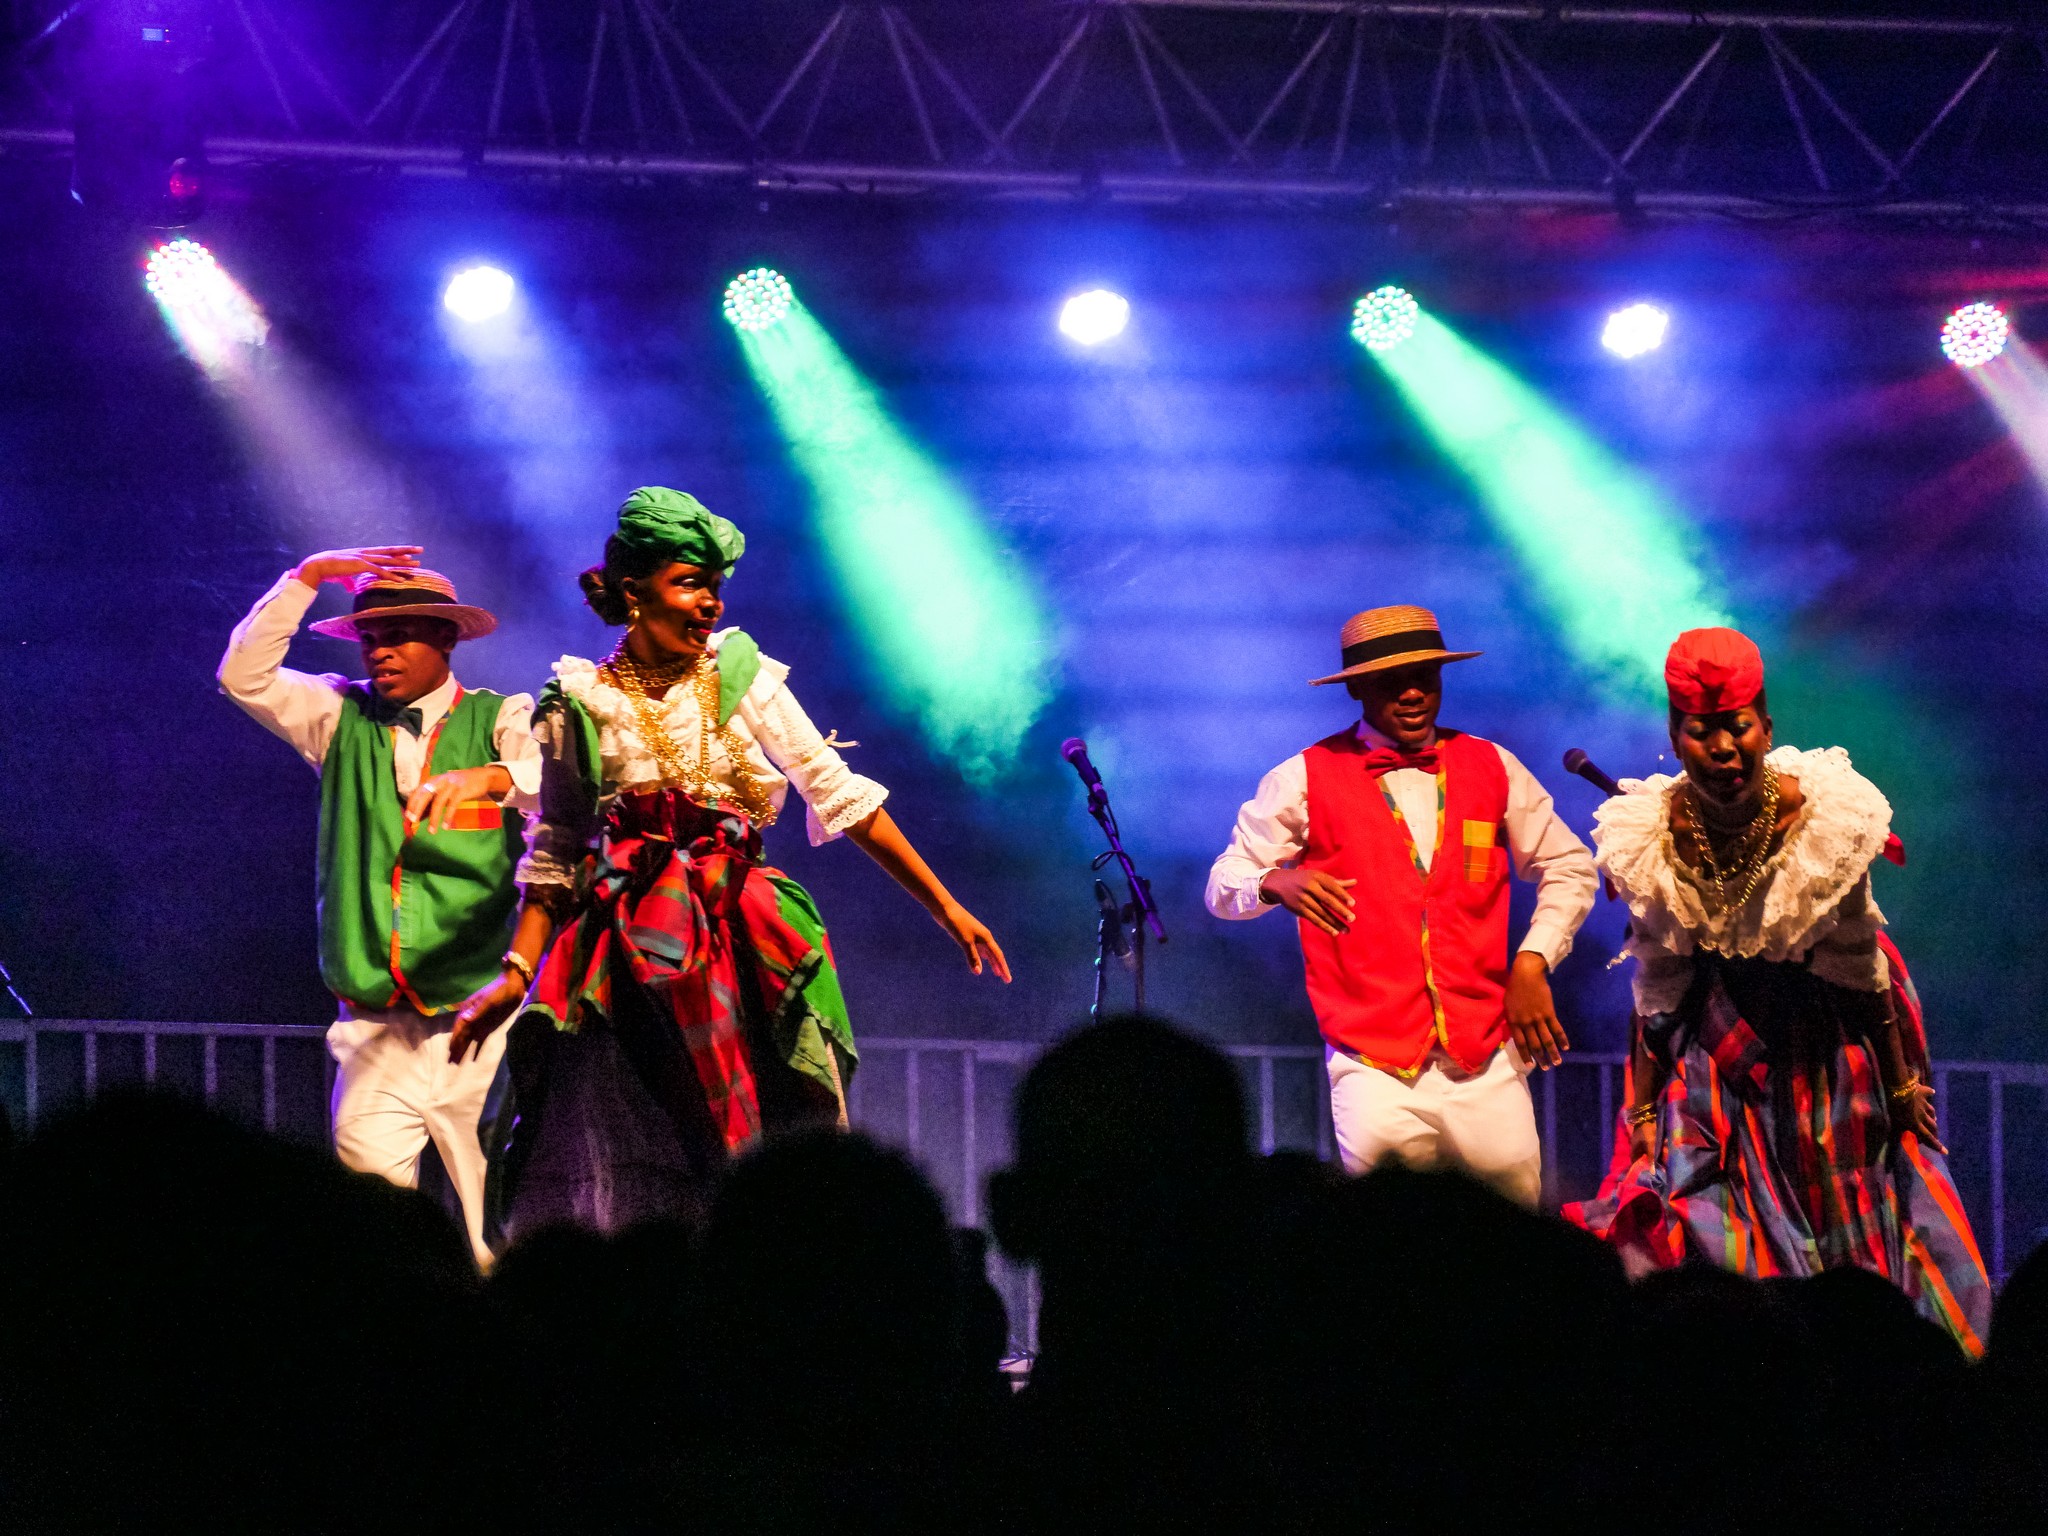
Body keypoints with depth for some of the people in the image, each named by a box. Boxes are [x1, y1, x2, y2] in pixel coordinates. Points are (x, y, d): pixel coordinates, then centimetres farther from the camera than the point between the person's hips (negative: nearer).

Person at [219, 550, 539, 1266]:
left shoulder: (502, 722, 3)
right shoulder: (342, 718, 13)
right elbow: (245, 676, 3)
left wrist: (490, 776, -34)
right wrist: (310, 575, -4)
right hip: (376, 1031, 2)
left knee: (502, 1225, -6)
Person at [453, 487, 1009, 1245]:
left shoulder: (742, 677, 5)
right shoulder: (581, 707, 4)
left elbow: (841, 796, 5)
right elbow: (554, 858, 10)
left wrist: (946, 908, 4)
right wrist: (516, 972, 0)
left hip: (743, 947, 1)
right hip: (630, 964, -1)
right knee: (624, 1186, -7)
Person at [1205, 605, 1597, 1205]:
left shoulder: (1491, 769, 10)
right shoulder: (1305, 781, 2)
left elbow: (1568, 865, 18)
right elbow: (1224, 884, 5)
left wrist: (1533, 962, 5)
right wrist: (1276, 881, -18)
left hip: (1486, 1065, 3)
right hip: (1376, 1068, -3)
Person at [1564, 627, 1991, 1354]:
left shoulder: (1827, 819, -24)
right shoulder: (1652, 842, -19)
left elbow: (1860, 962, -11)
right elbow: (1658, 987, -5)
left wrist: (1900, 1081, -3)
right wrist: (1643, 1107, 1)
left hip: (1828, 1040, -1)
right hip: (1717, 1041, 1)